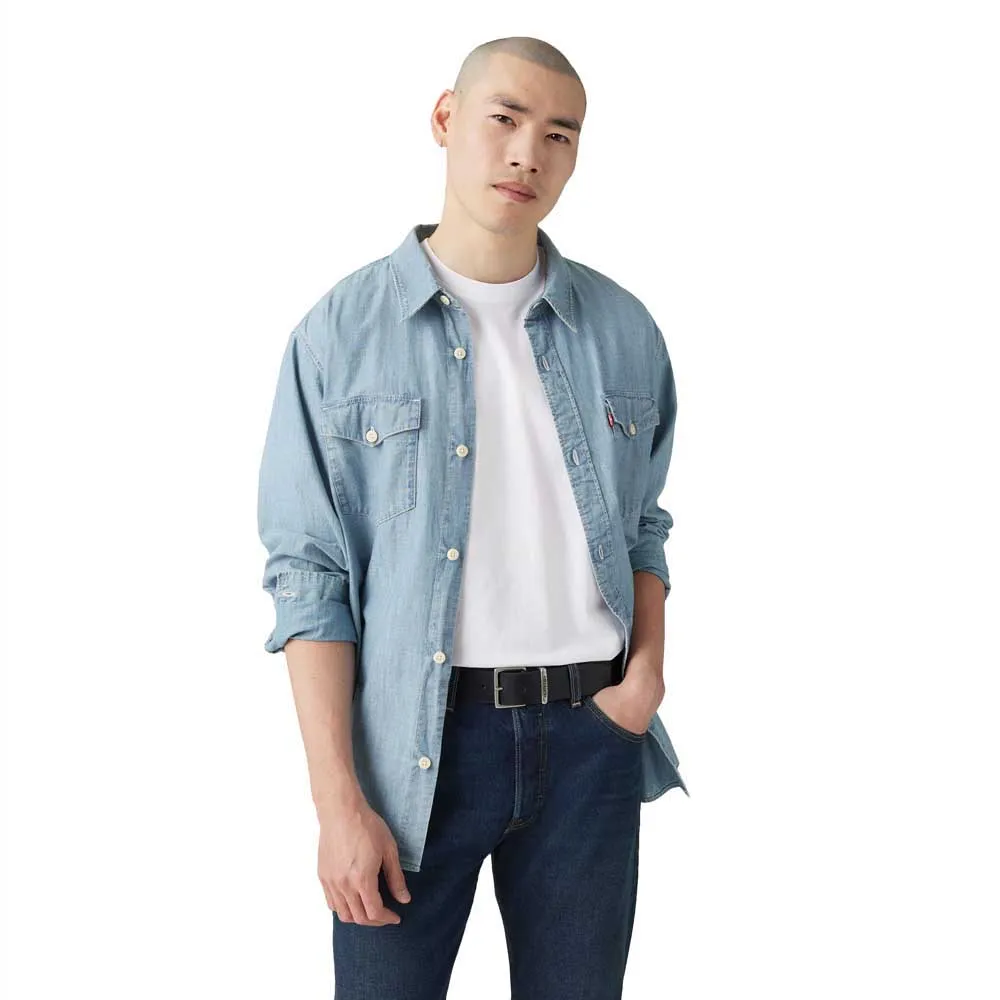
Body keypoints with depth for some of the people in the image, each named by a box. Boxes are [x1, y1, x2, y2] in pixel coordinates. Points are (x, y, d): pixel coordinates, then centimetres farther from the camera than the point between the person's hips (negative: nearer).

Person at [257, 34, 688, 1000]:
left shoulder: (623, 331, 5)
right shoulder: (341, 333, -4)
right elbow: (310, 577, -5)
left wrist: (648, 666, -2)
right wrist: (338, 801, -10)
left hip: (588, 735, 3)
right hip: (416, 737, -3)